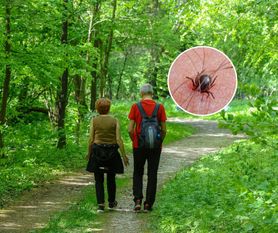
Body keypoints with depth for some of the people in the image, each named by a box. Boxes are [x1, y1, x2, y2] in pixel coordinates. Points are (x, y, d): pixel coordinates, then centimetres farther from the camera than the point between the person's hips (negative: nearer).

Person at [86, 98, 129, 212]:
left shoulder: (94, 120, -4)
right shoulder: (114, 121, -3)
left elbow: (91, 139, -3)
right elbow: (119, 139, -7)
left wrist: (89, 153, 11)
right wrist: (124, 155, -2)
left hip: (97, 151, -1)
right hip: (112, 152, 1)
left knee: (99, 180, 6)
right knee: (111, 179, 17)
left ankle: (101, 204, -6)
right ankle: (111, 202, 31)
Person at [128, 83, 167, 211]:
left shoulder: (135, 107, -5)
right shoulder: (160, 107, -3)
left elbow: (130, 130, -7)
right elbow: (164, 130, -3)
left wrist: (134, 141, 10)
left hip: (139, 146, 0)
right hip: (155, 147, 0)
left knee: (138, 173, 14)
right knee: (152, 175, 9)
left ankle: (138, 200, -2)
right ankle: (148, 203, 9)